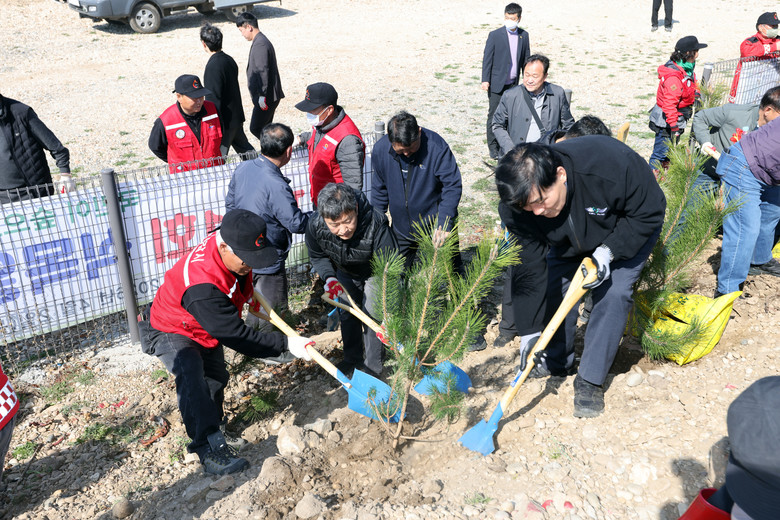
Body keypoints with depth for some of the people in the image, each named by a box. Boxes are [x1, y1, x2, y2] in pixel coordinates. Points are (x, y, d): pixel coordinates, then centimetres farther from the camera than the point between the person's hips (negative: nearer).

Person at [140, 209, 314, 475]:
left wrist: (247, 293, 10)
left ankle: (213, 423, 47)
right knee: (191, 377, -33)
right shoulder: (201, 287, -46)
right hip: (172, 333, -8)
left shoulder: (231, 247, -22)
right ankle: (211, 449, -31)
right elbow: (237, 336, -41)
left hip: (207, 330, 8)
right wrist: (286, 344, -40)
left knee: (216, 377, 20)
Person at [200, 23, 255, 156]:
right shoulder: (229, 60, 5)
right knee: (245, 150, 20)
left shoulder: (213, 67, -21)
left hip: (224, 122, -9)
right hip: (237, 117, 9)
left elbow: (213, 100, -21)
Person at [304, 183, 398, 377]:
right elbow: (318, 256, -9)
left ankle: (373, 366, 12)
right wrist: (329, 278, -29)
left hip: (374, 272, -4)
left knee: (372, 313, -9)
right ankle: (352, 359, 34)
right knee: (347, 313, 13)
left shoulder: (376, 225, -45)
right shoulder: (315, 226, -33)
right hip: (345, 272, 4)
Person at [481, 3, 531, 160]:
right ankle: (493, 147, 6)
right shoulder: (495, 35, -5)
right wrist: (485, 80, -11)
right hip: (497, 83, -3)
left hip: (513, 84, 4)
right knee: (494, 115, -2)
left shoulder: (524, 35, 6)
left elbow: (526, 59, 14)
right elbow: (487, 58, -4)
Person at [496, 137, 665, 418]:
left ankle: (590, 381, -6)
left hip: (628, 233, -3)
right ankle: (557, 362, 22)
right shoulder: (515, 206, -30)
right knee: (553, 287, -3)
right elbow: (528, 266, -23)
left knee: (612, 293, -18)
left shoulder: (614, 165, -43)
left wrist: (608, 251, -36)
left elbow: (650, 213, -25)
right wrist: (529, 329, -23)